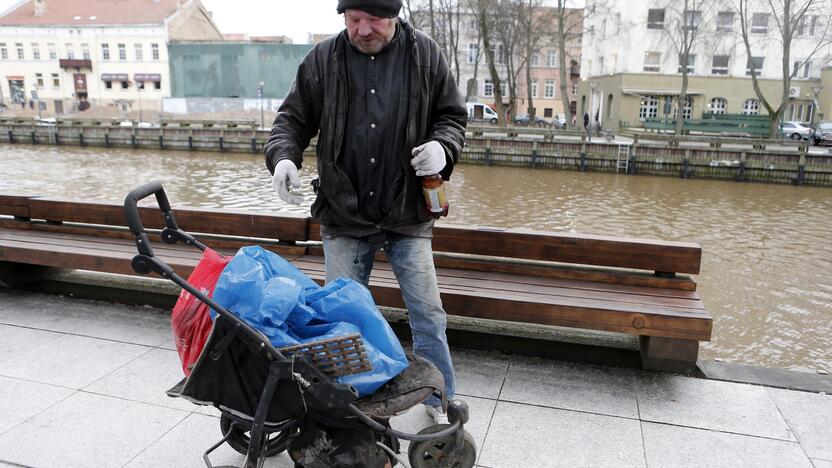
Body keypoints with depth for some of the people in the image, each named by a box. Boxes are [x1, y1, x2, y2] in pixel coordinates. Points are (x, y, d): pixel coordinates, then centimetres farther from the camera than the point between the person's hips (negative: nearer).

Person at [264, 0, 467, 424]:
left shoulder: (424, 54, 0)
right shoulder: (323, 59, 0)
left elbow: (452, 115, 7)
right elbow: (293, 117, 6)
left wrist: (442, 146, -14)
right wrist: (283, 156, -14)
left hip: (408, 217, 0)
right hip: (343, 218, 1)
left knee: (428, 314, 5)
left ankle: (441, 401, 27)